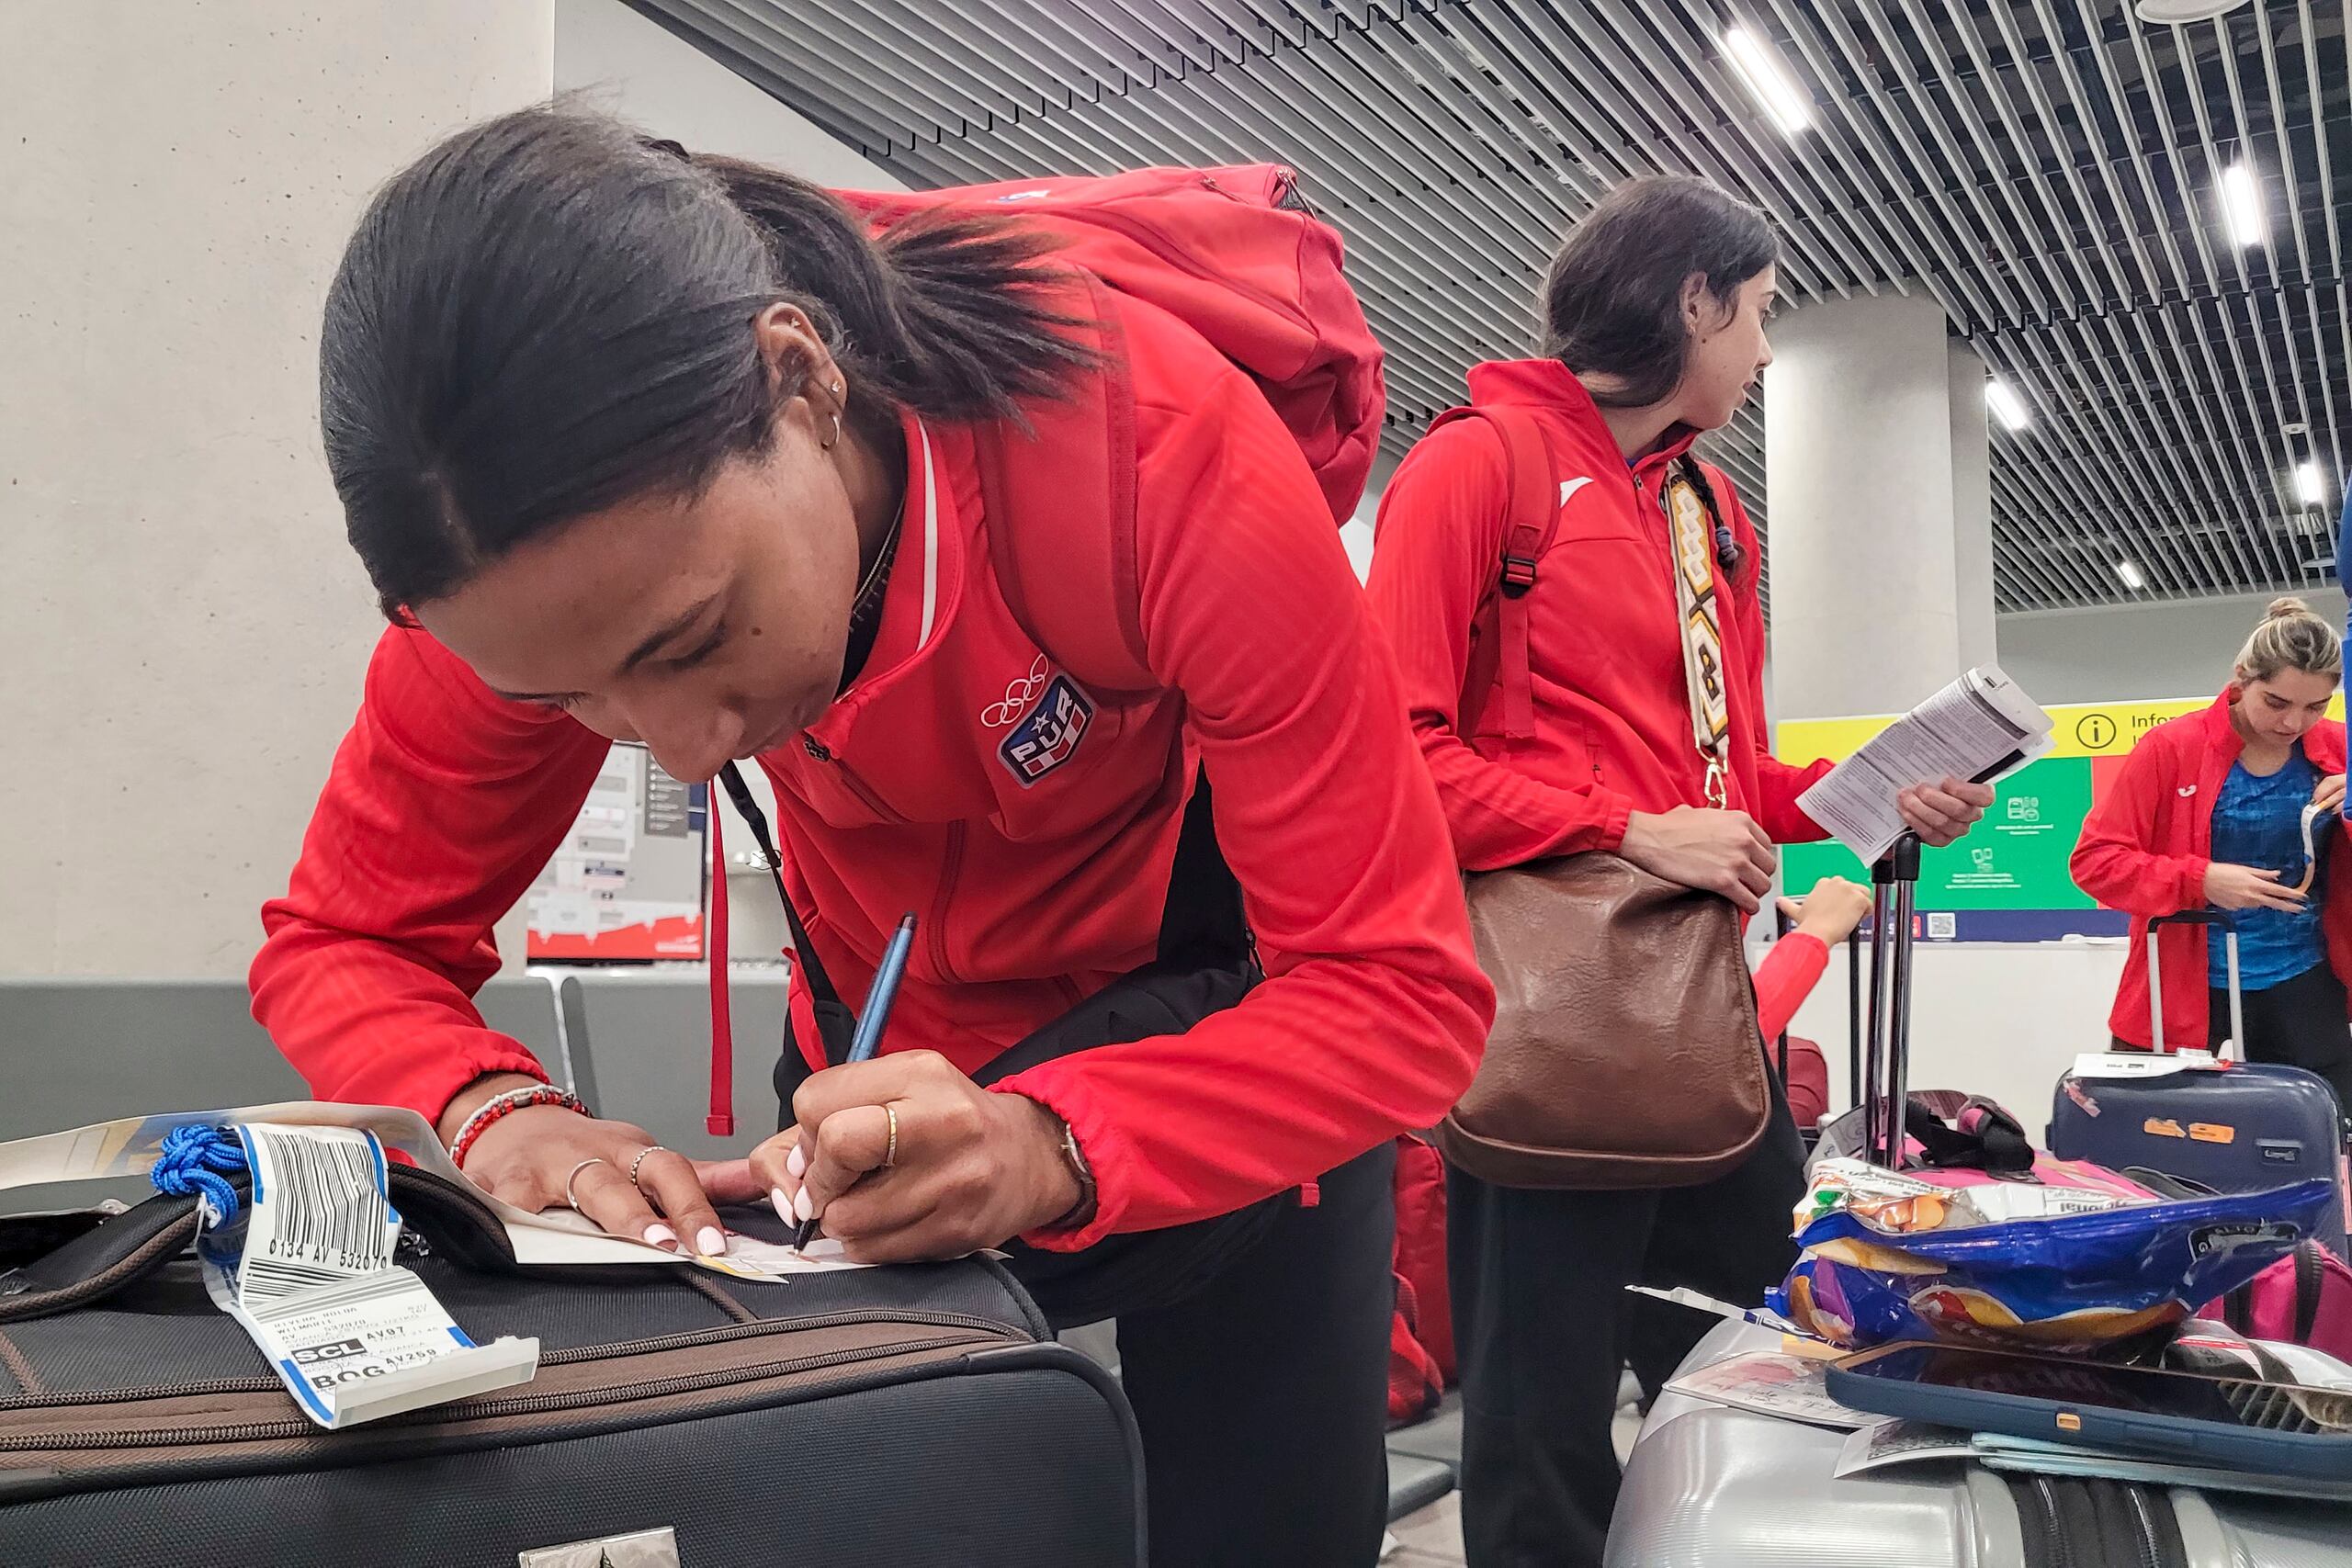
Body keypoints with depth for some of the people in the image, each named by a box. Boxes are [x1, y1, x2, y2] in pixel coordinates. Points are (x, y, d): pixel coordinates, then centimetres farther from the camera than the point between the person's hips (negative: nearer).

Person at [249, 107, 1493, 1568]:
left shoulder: (1167, 451, -35)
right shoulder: (534, 557, -25)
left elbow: (1406, 988, -31)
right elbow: (343, 943, -13)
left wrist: (1050, 1147, -47)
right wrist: (500, 1109, -35)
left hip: (1233, 1018, -2)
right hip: (884, 1056, 3)